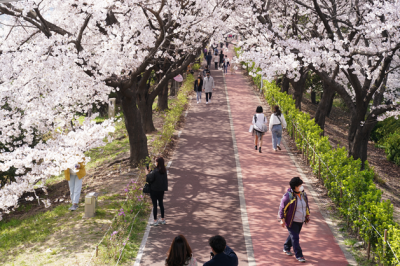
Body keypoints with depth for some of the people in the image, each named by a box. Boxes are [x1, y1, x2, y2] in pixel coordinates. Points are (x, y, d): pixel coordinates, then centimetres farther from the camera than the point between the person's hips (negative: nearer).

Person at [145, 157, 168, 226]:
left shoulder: (155, 171, -22)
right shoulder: (164, 171, 0)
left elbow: (150, 178, -19)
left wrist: (147, 173, -2)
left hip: (154, 190, -7)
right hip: (161, 190, 7)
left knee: (155, 205, 1)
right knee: (161, 204, 16)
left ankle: (155, 221, 4)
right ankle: (163, 219, 23)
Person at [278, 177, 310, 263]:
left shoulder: (303, 194, 0)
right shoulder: (288, 196, -21)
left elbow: (306, 205, 16)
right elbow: (282, 208, -15)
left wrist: (307, 215, 16)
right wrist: (282, 219, -14)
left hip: (300, 221, 7)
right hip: (291, 221, -7)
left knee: (293, 235, 20)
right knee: (295, 237, -6)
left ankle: (286, 248, 42)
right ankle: (299, 255, 2)